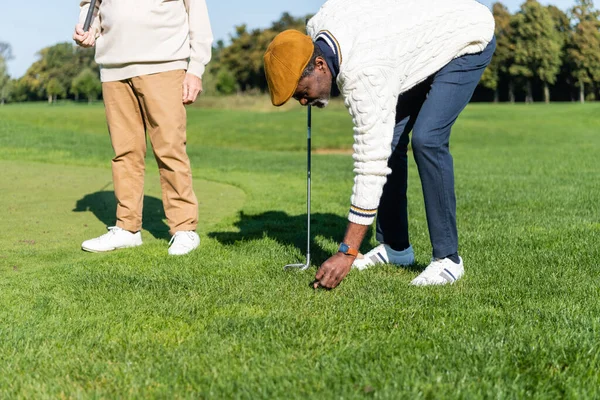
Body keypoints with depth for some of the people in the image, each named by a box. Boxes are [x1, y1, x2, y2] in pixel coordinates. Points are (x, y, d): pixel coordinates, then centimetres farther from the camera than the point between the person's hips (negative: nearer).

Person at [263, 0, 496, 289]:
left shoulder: (364, 74, -39)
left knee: (426, 140, -25)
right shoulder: (316, 29, -16)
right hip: (424, 39, 9)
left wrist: (347, 253, -37)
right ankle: (395, 247, 12)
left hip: (469, 39, -9)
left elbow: (371, 166, -39)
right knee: (388, 139, 1)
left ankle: (447, 258, -15)